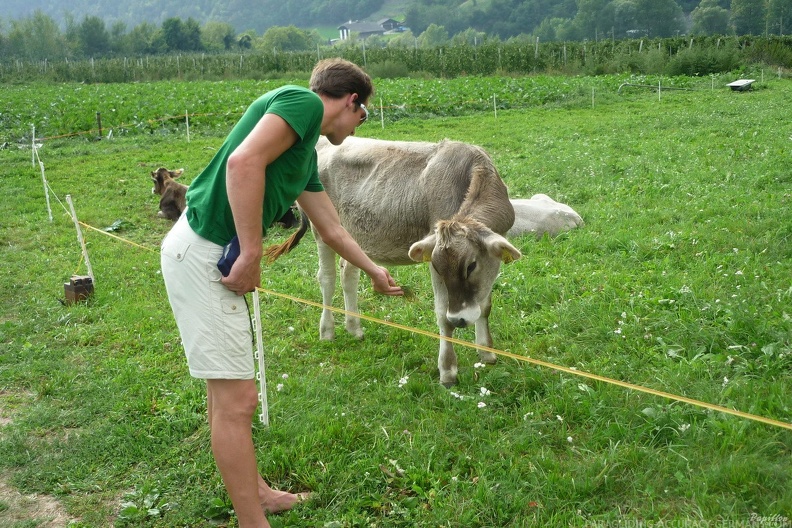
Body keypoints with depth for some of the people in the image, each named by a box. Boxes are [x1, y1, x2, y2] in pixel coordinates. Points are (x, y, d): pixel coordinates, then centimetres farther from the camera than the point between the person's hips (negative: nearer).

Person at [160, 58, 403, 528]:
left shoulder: (306, 149, 19)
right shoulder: (303, 101, -8)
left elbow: (332, 227, 31)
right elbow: (244, 161, -25)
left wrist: (374, 271, 45)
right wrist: (252, 254, -22)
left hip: (217, 256, 10)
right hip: (202, 254, -10)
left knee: (227, 390, 21)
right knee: (237, 400, -3)